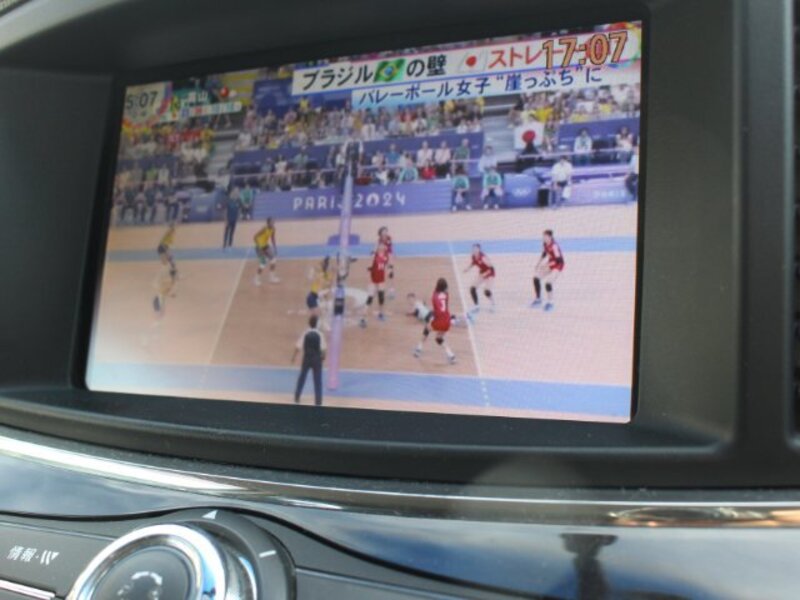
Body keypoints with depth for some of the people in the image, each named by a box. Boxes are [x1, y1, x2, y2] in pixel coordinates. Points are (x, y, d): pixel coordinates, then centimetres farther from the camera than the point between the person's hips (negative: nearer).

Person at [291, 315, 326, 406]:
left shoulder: (305, 333, -9)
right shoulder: (320, 334, -11)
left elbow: (298, 347, -11)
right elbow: (324, 348, -13)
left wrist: (294, 356, 3)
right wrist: (323, 356, 5)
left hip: (306, 358, 1)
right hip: (317, 359, -1)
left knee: (302, 378, 18)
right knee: (318, 381, 4)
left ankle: (297, 398, 25)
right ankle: (318, 402, 3)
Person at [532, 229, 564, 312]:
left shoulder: (554, 246, -31)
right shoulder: (544, 243, -6)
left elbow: (558, 260, -28)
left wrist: (547, 265, -27)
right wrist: (539, 263, 3)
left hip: (557, 265, -8)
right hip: (549, 264, 8)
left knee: (548, 283, -20)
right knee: (536, 278, 0)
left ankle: (550, 303, 2)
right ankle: (538, 299, 17)